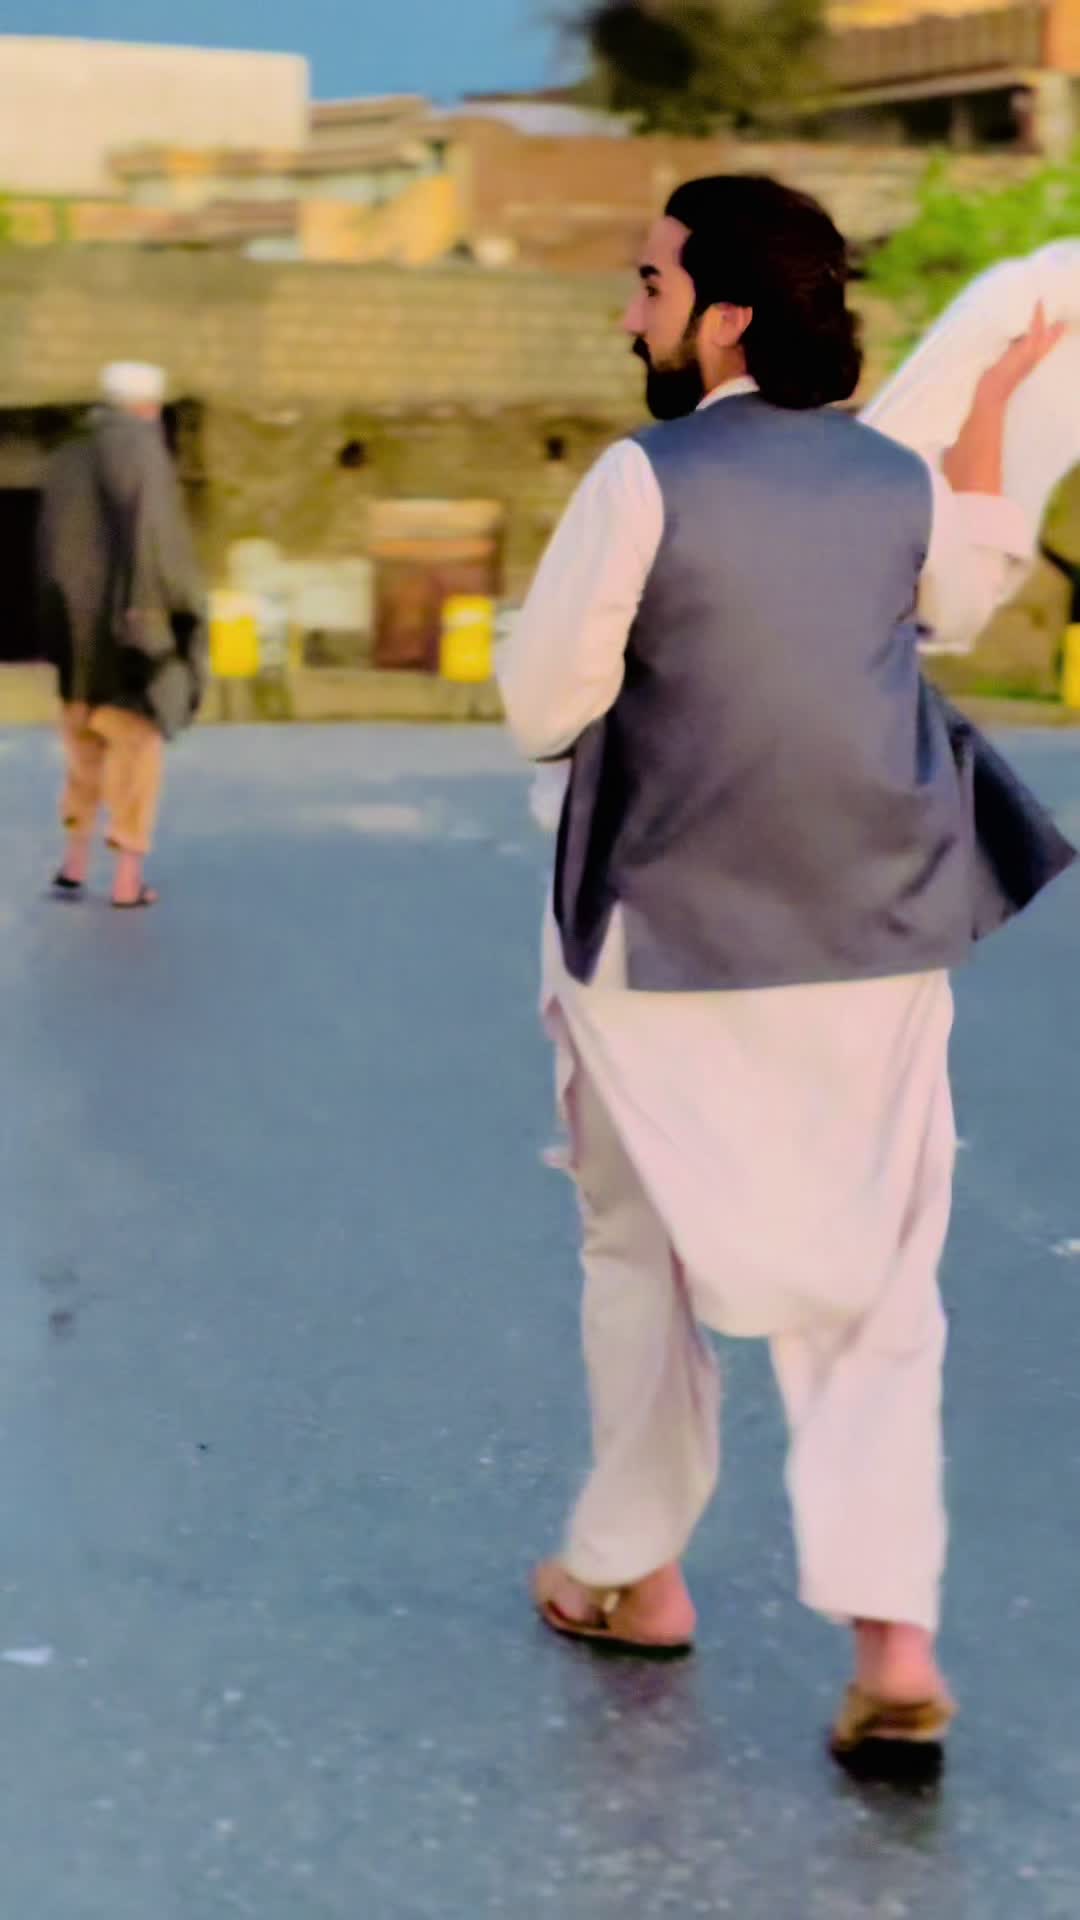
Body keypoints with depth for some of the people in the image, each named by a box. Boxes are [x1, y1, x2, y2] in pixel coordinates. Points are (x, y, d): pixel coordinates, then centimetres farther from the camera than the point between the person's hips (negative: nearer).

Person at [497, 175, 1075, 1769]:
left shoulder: (645, 482, -16)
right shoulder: (900, 479, 2)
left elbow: (544, 705, -12)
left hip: (673, 947, -4)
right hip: (873, 948, 4)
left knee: (645, 1255, 16)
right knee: (876, 1282, 5)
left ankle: (634, 1574, 25)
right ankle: (893, 1636, -5)